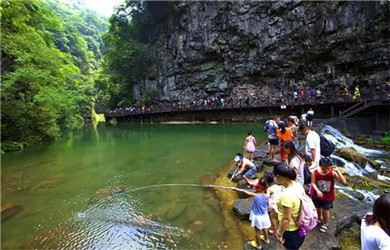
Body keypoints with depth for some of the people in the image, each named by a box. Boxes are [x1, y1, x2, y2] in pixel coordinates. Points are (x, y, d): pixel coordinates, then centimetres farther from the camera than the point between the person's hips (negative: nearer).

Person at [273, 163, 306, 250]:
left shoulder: (286, 195, -35)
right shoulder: (299, 186, -9)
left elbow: (286, 219, -27)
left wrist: (279, 233, -14)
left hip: (291, 231, -7)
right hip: (299, 227, 7)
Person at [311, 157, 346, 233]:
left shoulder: (333, 173, -22)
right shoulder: (315, 172, -20)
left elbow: (344, 182, -31)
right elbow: (313, 183, -13)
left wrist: (337, 171, -37)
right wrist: (317, 191, -29)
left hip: (328, 197, -1)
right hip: (317, 195, 2)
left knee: (326, 210, 14)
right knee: (317, 208, 23)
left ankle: (325, 224, 43)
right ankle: (319, 219, 55)